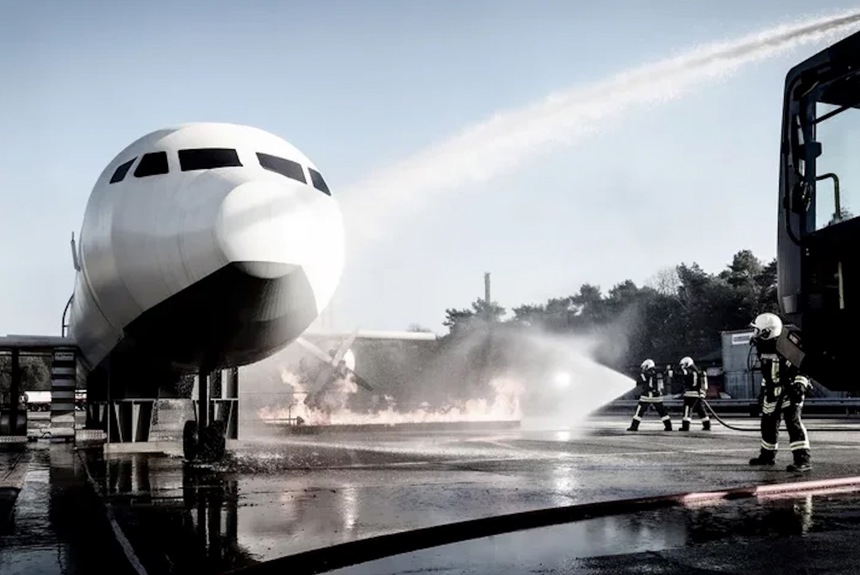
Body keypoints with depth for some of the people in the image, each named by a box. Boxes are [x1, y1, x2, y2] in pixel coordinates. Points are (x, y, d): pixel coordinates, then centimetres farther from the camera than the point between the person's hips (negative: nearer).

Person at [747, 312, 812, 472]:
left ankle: (803, 459, -21)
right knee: (768, 424, 16)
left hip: (789, 392, -9)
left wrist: (800, 386, -28)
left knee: (793, 421, -19)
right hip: (772, 393, 9)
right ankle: (767, 455, 35)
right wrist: (764, 390, 23)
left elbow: (802, 368, -20)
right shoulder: (764, 349, 7)